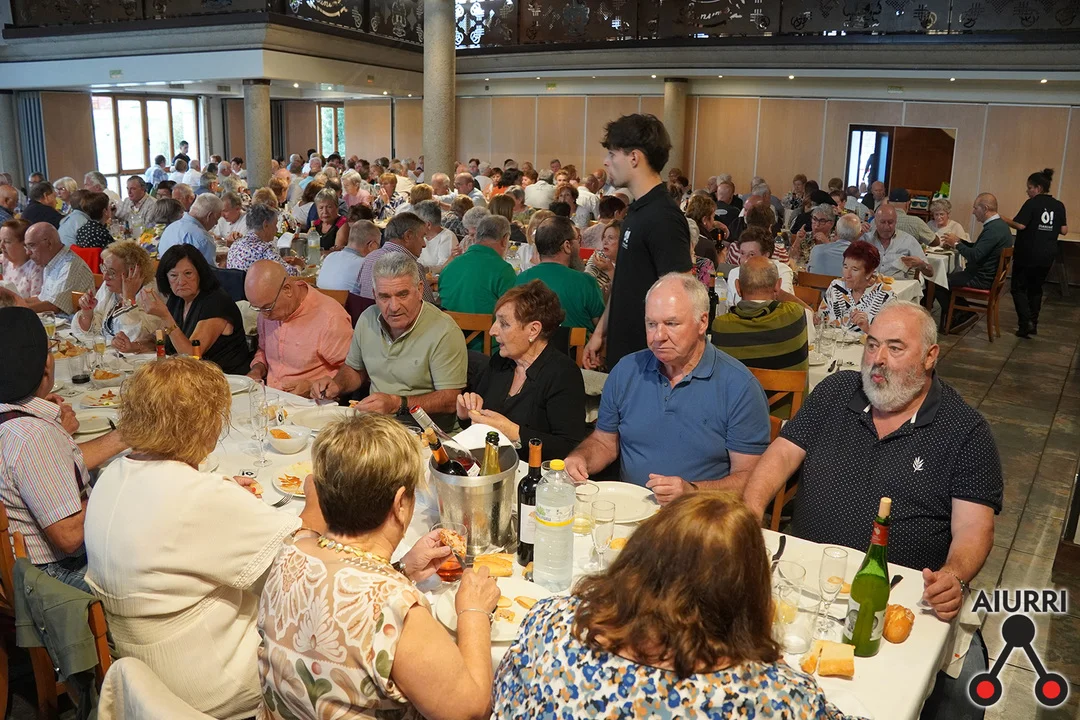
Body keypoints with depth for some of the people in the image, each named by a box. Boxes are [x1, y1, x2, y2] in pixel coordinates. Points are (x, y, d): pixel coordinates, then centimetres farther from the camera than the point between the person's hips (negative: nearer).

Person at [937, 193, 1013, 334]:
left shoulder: (993, 229, -24)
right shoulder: (999, 225, 10)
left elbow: (974, 256, -28)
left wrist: (956, 244, -13)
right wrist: (958, 242, 7)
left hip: (982, 280, -11)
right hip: (989, 275, 11)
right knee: (949, 276, 24)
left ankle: (951, 318, 10)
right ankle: (965, 313, 17)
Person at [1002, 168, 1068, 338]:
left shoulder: (1032, 203, -11)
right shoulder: (1059, 205, 6)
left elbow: (1020, 225, -19)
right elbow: (1064, 230, 7)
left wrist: (1003, 219, -5)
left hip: (1027, 254, -6)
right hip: (1047, 255, 6)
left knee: (1019, 288, 3)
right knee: (1036, 288, 17)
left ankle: (1025, 323, -12)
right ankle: (1033, 324, 17)